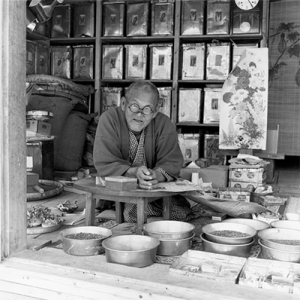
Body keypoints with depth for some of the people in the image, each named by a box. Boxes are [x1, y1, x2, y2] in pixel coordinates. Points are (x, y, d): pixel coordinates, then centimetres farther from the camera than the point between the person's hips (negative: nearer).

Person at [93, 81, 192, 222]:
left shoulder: (164, 124, -7)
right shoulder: (109, 119, -13)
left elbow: (172, 163, -11)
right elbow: (104, 164, -17)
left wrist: (156, 175, -34)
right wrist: (134, 172, -35)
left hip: (158, 191, 3)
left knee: (180, 211, -20)